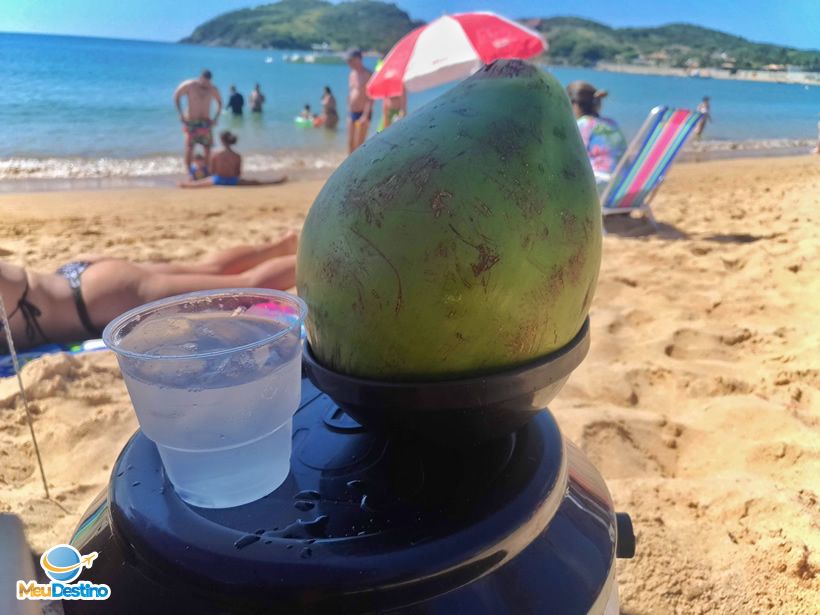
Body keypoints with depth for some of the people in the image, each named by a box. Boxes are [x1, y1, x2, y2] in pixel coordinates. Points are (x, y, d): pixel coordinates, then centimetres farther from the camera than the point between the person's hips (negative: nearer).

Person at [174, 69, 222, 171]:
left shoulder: (213, 89, -3)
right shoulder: (189, 85, -9)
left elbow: (219, 102, 14)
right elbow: (176, 97, 1)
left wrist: (216, 118, 3)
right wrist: (180, 114, -6)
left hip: (206, 123, 2)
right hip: (191, 122, -2)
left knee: (208, 147, 0)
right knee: (189, 147, -6)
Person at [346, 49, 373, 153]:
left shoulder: (368, 75, -11)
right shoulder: (352, 74, 13)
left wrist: (365, 115, -22)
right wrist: (349, 111, 15)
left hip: (363, 113, -8)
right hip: (352, 113, 8)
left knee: (359, 144, -7)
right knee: (350, 143, 9)